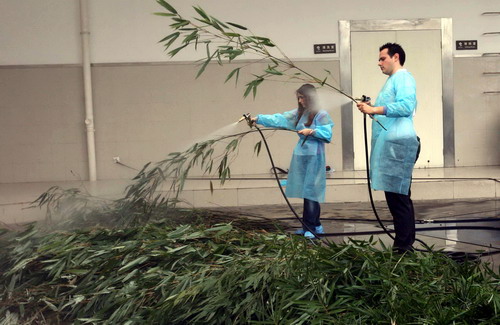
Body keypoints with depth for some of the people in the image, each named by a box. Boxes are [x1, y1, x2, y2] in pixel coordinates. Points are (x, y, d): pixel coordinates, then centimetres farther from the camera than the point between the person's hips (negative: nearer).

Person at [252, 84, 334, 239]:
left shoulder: (321, 115, -5)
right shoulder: (298, 113, 13)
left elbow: (328, 134, -11)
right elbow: (278, 119, 9)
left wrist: (311, 131, -19)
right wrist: (258, 119, 3)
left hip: (314, 158, -6)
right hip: (301, 156, 6)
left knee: (310, 191, -7)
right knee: (306, 191, 8)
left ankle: (311, 227, -2)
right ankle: (314, 226, 17)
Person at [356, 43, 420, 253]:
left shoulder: (403, 78, -5)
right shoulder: (392, 80, 25)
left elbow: (406, 106, -22)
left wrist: (374, 109, -22)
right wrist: (371, 108, 12)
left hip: (398, 145, -10)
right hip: (389, 146, 10)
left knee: (398, 196, -10)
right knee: (397, 196, 12)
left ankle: (404, 247, -6)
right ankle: (403, 243, 18)